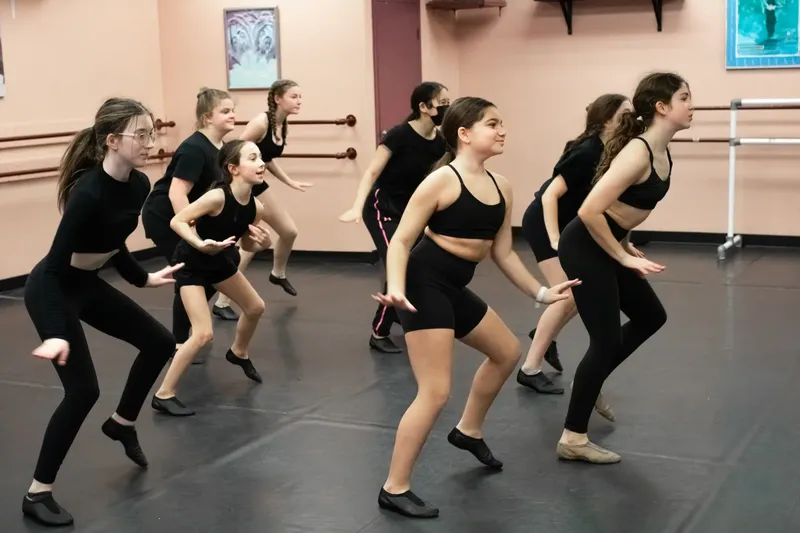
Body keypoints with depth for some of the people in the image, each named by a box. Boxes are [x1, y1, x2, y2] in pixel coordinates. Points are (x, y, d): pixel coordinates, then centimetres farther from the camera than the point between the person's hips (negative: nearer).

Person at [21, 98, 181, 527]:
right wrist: (56, 333, -38)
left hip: (89, 284, 9)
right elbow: (56, 264, -31)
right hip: (51, 290, -8)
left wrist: (143, 279, 24)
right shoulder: (88, 192, -30)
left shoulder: (139, 185, -5)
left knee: (159, 342, 13)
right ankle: (37, 493, 2)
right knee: (83, 389, -12)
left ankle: (122, 423, 36)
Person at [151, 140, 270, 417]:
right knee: (203, 334, -16)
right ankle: (163, 395, -4)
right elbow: (177, 221, -30)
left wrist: (261, 243, -18)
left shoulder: (256, 207, -12)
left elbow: (246, 244, 3)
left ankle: (238, 353, 51)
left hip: (220, 260, 8)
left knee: (255, 307, 21)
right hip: (191, 262, -8)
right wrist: (200, 244, -43)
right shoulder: (217, 197, -33)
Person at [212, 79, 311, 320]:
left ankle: (278, 274, 46)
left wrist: (291, 182, 17)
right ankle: (222, 303, -4)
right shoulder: (261, 122, -24)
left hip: (256, 185, 9)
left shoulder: (282, 125, 3)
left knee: (289, 231, 16)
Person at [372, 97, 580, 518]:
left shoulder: (501, 188, 8)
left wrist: (541, 293, 19)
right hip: (425, 286, -9)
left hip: (455, 289, 9)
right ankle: (394, 489, 1)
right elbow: (401, 240, -17)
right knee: (435, 392, -12)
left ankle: (468, 431, 46)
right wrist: (396, 288, -32)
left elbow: (503, 253, 16)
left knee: (507, 352, 26)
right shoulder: (442, 181, -15)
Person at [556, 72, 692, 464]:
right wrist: (624, 258, -21)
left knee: (650, 317, 21)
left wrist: (624, 247, 16)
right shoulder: (638, 153, -25)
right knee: (607, 341, -4)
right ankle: (573, 440, 8)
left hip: (606, 245, 10)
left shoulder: (661, 152, 4)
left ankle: (590, 381, 35)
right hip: (584, 247, -10)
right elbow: (589, 211, -30)